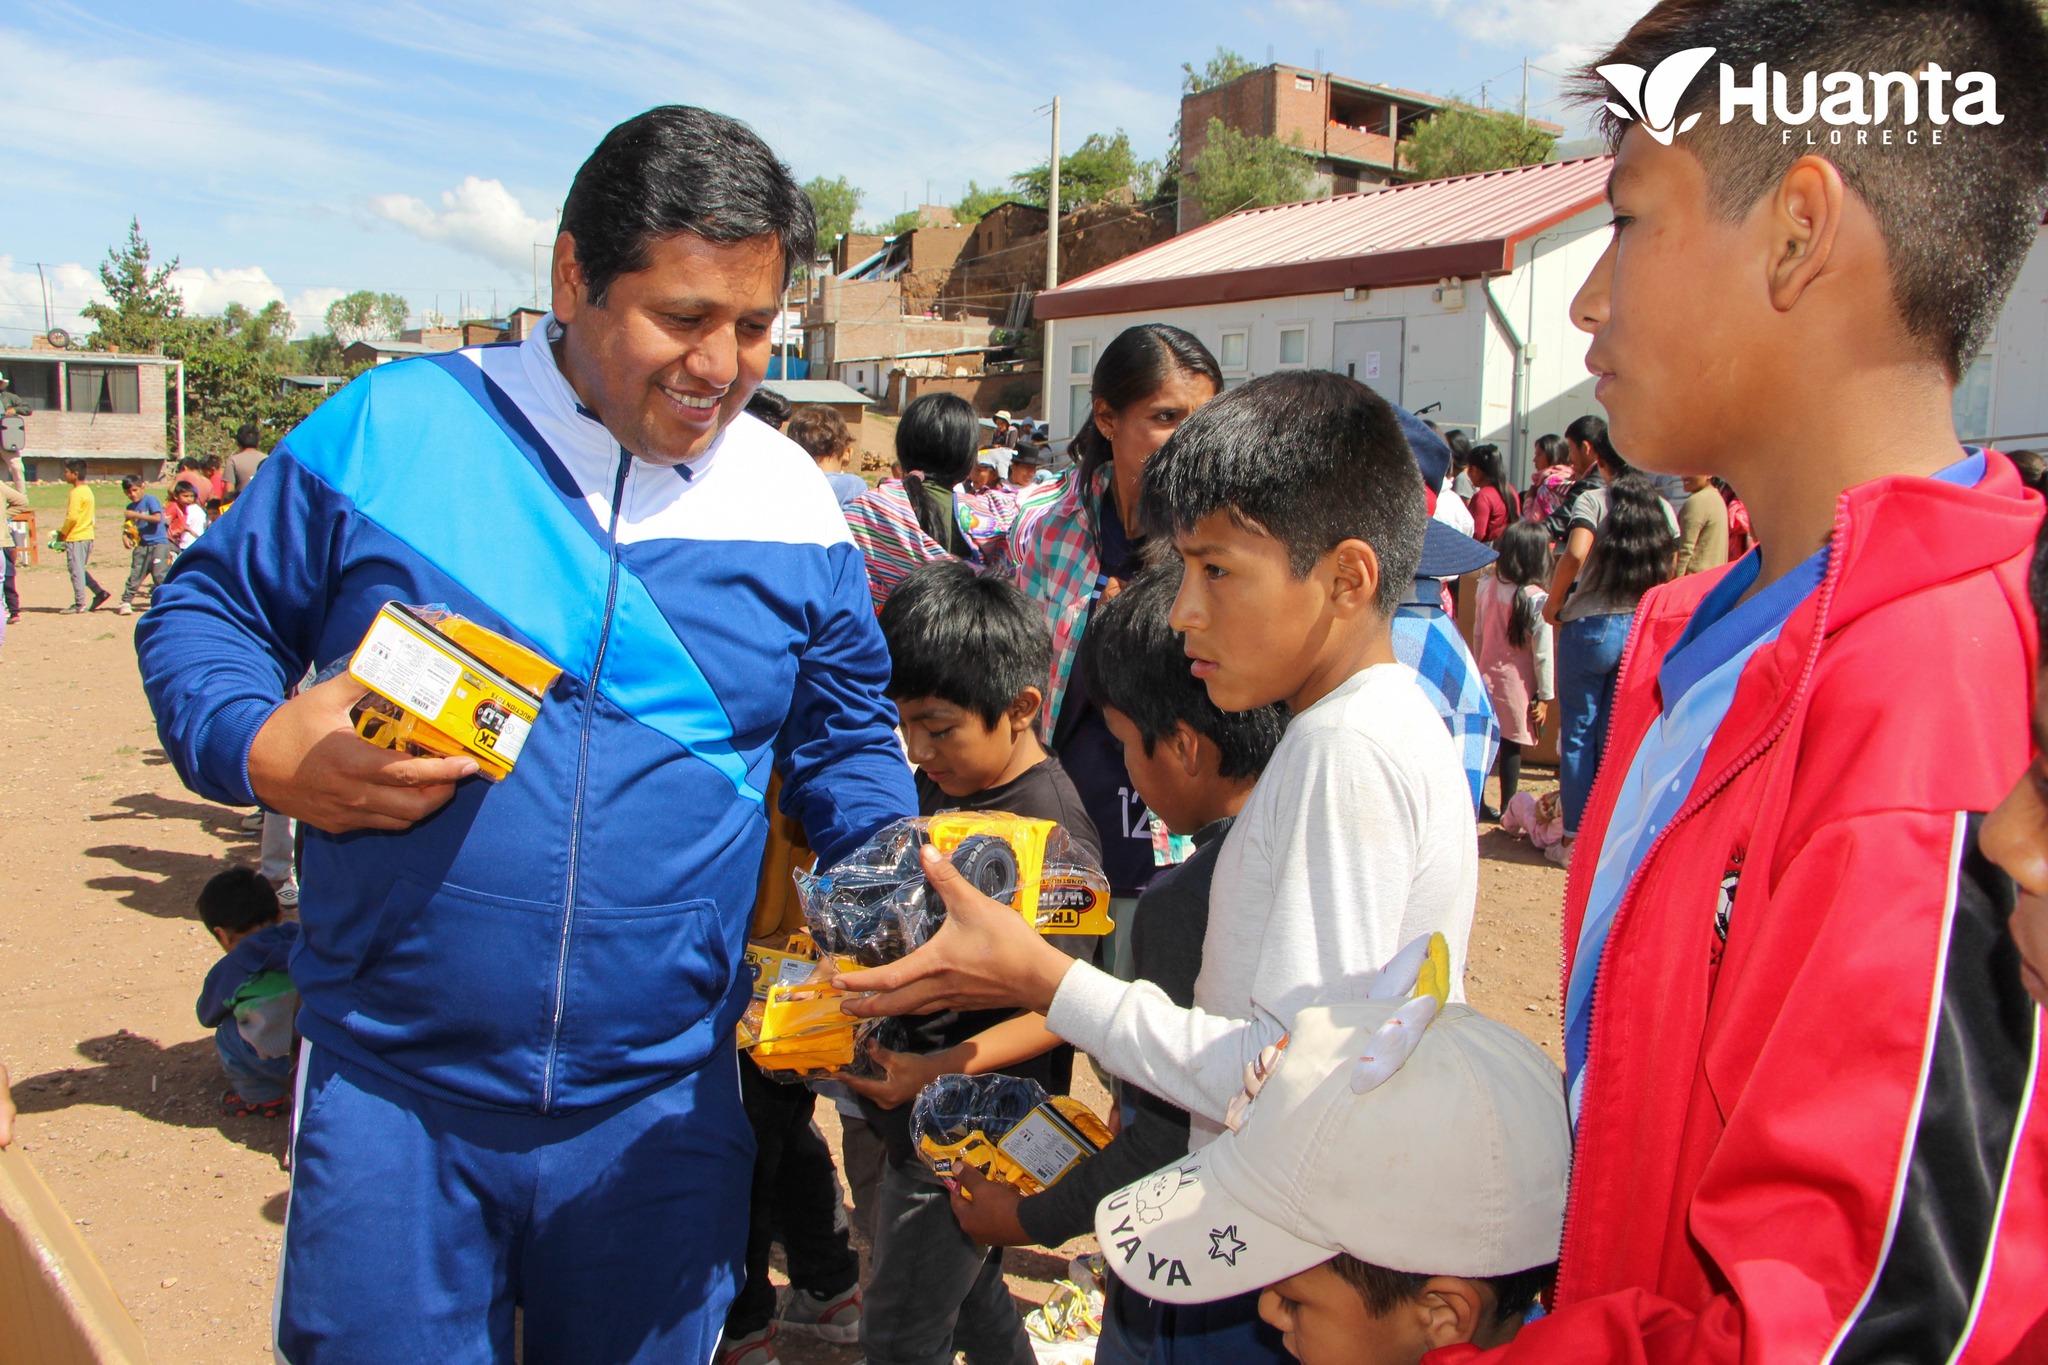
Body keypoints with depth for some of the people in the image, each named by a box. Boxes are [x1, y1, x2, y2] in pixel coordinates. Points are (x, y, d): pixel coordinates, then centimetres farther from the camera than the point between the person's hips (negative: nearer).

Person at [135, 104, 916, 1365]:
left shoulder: (796, 505, 0)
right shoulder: (392, 429, -6)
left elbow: (846, 738, 11)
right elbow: (207, 608, 5)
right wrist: (257, 750, -15)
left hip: (661, 1109, 2)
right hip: (391, 1087, -1)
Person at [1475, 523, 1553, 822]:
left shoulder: (1487, 585, -3)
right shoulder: (1536, 600, -17)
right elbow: (1542, 653, -13)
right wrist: (1545, 696, -5)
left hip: (1486, 677, 4)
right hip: (1517, 684, -4)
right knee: (1511, 747, 6)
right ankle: (1507, 809, 15)